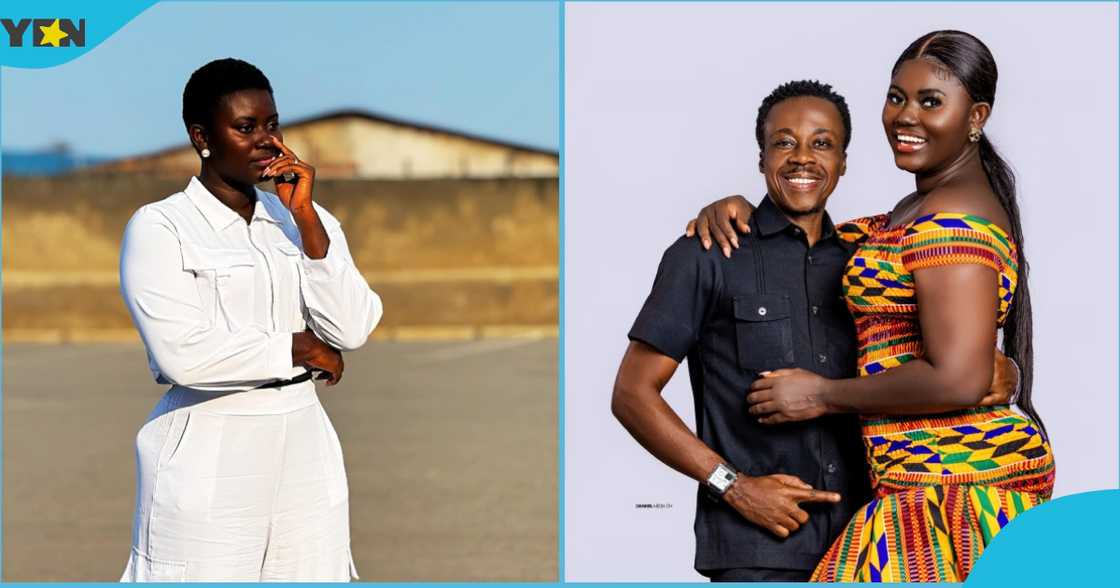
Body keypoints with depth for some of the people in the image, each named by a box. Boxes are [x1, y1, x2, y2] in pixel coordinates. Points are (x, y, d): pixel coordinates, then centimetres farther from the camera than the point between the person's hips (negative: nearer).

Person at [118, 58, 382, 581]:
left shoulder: (306, 220, 10)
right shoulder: (159, 226, -6)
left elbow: (352, 330, -2)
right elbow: (183, 354, -18)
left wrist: (305, 217, -9)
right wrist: (298, 348, -7)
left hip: (302, 446, 5)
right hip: (208, 455, -5)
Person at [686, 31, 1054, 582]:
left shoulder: (951, 220, -14)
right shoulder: (920, 208, 18)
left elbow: (956, 380, -22)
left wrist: (824, 395, -11)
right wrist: (742, 209, 10)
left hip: (953, 486, -10)